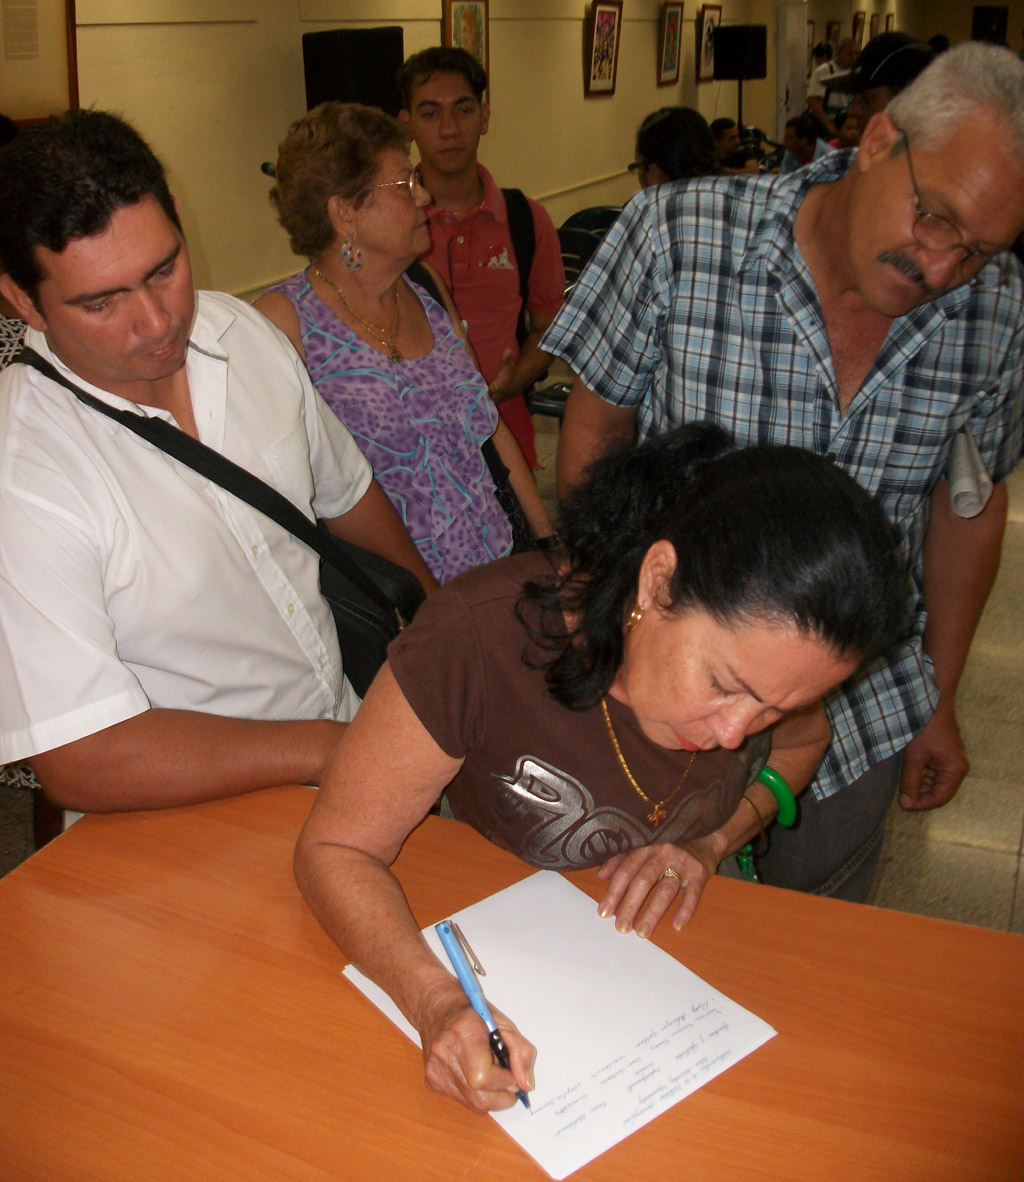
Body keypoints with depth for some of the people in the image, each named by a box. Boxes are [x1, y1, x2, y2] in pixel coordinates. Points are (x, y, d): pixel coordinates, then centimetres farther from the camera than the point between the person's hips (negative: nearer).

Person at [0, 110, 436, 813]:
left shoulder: (245, 332, -1)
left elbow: (346, 493, 17)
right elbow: (82, 761, -26)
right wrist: (327, 751, -21)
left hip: (342, 722, 9)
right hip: (191, 821, -8)